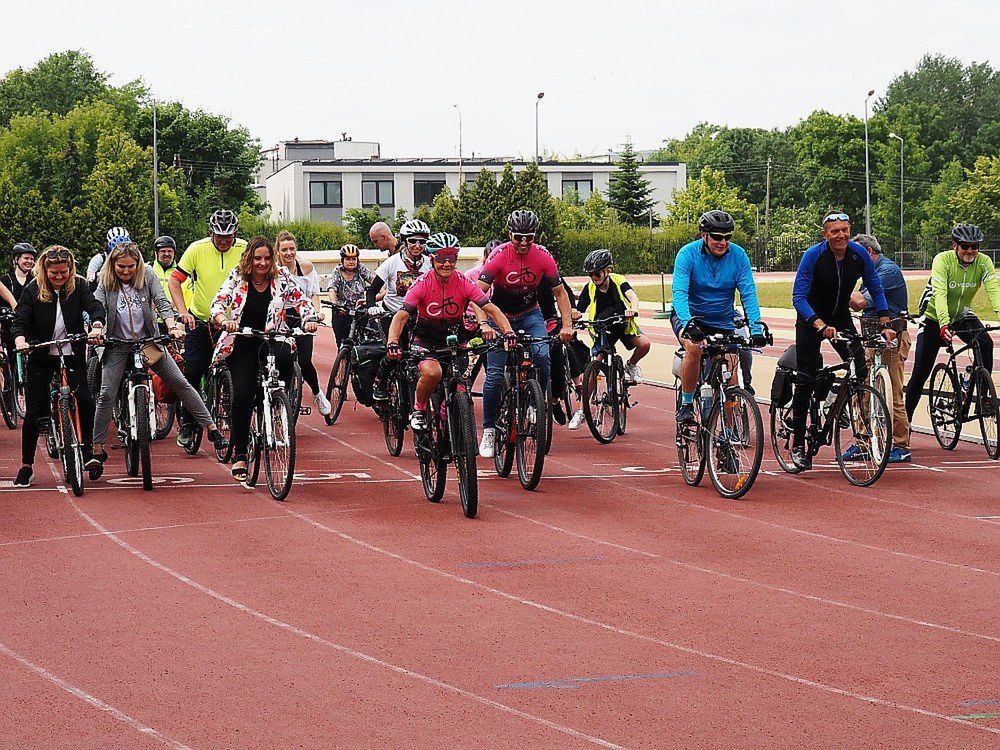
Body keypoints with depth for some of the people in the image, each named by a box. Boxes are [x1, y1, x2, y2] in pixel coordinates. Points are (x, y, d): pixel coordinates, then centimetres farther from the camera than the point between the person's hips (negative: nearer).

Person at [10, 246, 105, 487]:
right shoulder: (32, 290, -4)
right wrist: (20, 338, -30)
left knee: (85, 402, -18)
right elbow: (19, 321, -8)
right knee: (34, 411, -1)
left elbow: (95, 307, -14)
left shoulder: (78, 286, -2)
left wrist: (96, 326, -35)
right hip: (41, 357, 0)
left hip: (73, 355, 0)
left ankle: (86, 452, 1)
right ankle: (26, 466, 10)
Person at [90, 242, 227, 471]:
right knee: (107, 394, -10)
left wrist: (172, 326, -31)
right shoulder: (106, 283, -5)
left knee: (180, 383, -1)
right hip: (117, 346, -1)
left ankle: (211, 428, 6)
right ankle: (97, 448, -1)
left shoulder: (147, 277, -5)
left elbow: (162, 302, -13)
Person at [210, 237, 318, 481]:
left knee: (285, 358, -33)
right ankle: (239, 454, -3)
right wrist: (224, 320, -33)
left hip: (273, 339, 1)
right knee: (242, 396, -14)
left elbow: (301, 299, -2)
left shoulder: (281, 276, 0)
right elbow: (218, 303, -11)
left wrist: (309, 319, -23)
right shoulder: (237, 277, -2)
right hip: (242, 344, -1)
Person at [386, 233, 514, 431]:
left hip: (453, 338, 3)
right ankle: (418, 410, -5)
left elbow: (491, 309, -18)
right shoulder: (423, 284, -18)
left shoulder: (464, 283, -13)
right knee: (432, 373, -32)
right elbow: (401, 316, -26)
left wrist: (509, 332, -36)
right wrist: (392, 343, -44)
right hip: (425, 339, -3)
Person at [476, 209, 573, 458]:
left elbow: (560, 292, -5)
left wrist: (567, 324, -17)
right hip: (501, 316, -2)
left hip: (530, 315, 2)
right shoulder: (499, 256, -23)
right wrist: (483, 324, -44)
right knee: (495, 374, -10)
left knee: (542, 356, -25)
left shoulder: (542, 257, -15)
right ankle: (488, 430, 2)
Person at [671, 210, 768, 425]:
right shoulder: (688, 254, -19)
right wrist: (688, 323, -46)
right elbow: (679, 292, -29)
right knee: (694, 348, -33)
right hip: (691, 317, -3)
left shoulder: (738, 256, -12)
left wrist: (756, 328, -31)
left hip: (723, 321, 3)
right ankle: (686, 404, -15)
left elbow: (749, 294, -16)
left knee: (730, 371, -8)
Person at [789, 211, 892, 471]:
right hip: (811, 318, -3)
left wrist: (885, 325, -13)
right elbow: (799, 297, -26)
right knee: (806, 379, -8)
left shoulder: (859, 254, -13)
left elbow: (876, 290, -3)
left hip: (841, 317, 3)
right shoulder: (813, 255, -23)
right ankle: (798, 444, -2)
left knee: (861, 369, -13)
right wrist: (821, 326, -38)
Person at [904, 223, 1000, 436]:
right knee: (920, 372, -2)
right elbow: (940, 294, -39)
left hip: (962, 315, 3)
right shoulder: (942, 260, -27)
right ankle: (905, 417, 13)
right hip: (935, 317, -3)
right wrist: (944, 324, -54)